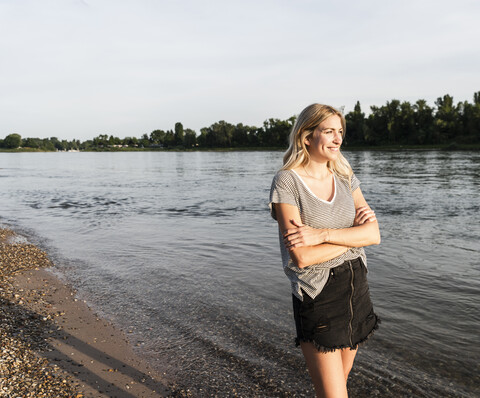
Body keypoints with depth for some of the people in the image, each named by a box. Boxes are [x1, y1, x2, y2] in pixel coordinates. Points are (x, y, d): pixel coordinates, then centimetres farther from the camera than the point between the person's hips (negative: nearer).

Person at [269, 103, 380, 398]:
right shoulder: (286, 181, -13)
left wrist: (322, 233, -20)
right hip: (317, 294, -6)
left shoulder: (345, 177, 5)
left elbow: (374, 234, -7)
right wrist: (354, 232, -11)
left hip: (356, 287, 6)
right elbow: (302, 256, -21)